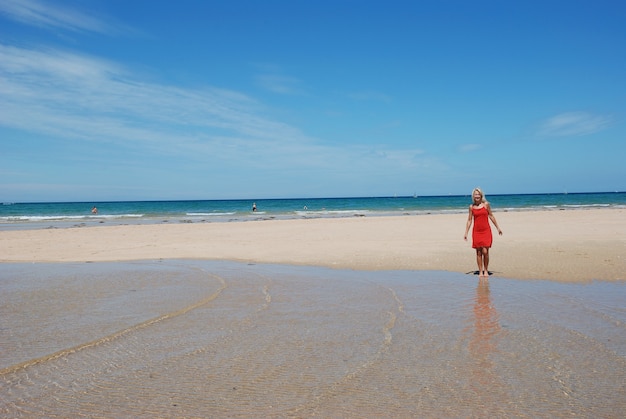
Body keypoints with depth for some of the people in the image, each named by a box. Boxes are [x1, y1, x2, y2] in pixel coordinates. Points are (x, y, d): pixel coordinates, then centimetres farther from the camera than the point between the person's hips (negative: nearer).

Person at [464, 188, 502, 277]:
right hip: (476, 231, 1)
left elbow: (491, 216, 9)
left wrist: (498, 228, 12)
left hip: (486, 231, -1)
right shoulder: (471, 207, 4)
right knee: (478, 252, 3)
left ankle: (486, 270, 9)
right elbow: (469, 220, 8)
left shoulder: (486, 204, 1)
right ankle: (480, 271, 11)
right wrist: (466, 233, 5)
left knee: (485, 251, -9)